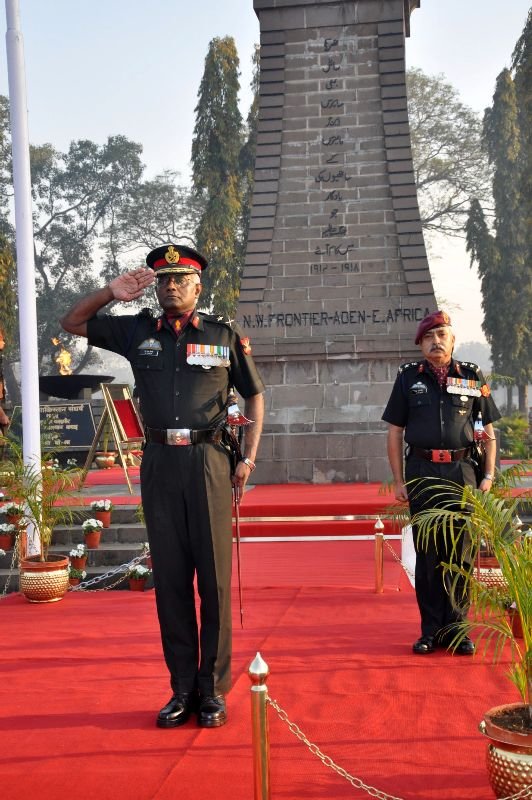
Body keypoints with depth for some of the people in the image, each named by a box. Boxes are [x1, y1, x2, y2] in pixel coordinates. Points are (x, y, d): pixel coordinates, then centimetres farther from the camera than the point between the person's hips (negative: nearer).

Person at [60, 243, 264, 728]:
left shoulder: (225, 336, 5)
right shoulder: (138, 331, 10)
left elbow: (255, 395, 11)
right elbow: (72, 323, 17)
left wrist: (249, 458, 2)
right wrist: (111, 293, 1)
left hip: (207, 460, -2)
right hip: (159, 461, 2)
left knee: (214, 576, -1)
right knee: (169, 575, 6)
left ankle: (214, 689, 9)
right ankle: (182, 688, 15)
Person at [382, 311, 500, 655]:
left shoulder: (472, 376, 8)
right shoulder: (408, 377, 7)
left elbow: (488, 429, 10)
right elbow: (395, 433, 7)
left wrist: (489, 475, 2)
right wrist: (398, 481, 1)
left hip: (462, 472, 0)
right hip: (422, 474, 0)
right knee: (427, 554, 5)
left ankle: (456, 628, 15)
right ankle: (431, 630, 14)